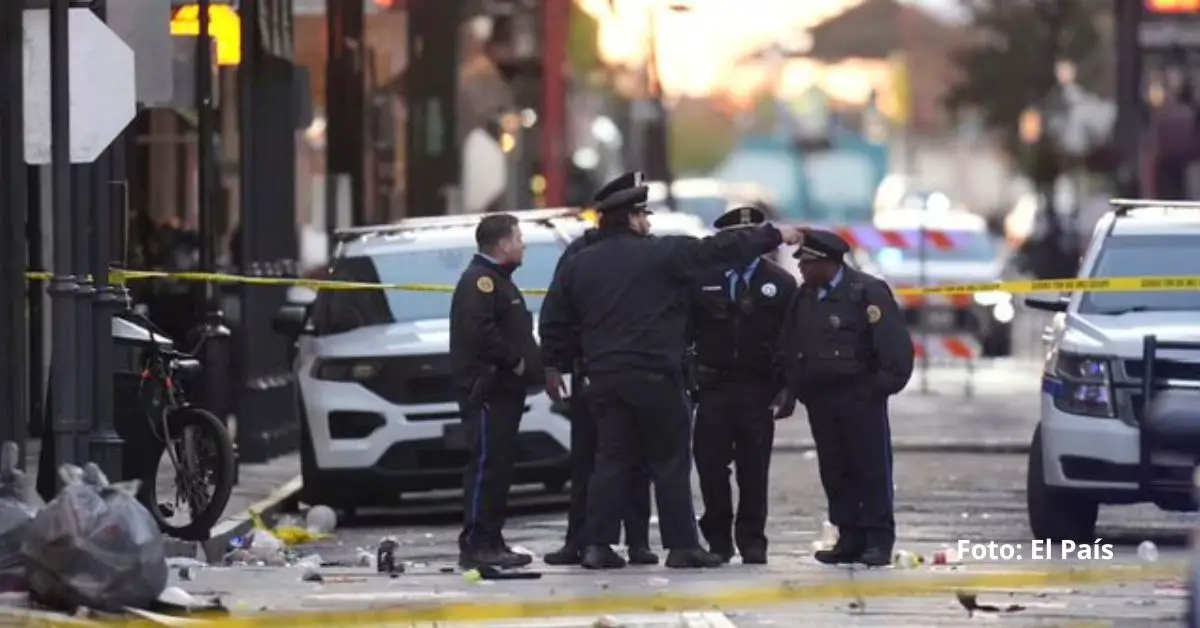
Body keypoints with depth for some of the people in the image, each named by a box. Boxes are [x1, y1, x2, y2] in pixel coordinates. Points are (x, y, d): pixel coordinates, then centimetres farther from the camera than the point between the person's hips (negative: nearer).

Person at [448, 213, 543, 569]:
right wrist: (514, 360, -18)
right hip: (486, 389, -11)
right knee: (487, 466, -12)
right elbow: (479, 330, -25)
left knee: (499, 467, 11)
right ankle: (475, 546, -14)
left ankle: (491, 542, 15)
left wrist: (529, 362, 12)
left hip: (504, 390, 11)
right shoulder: (480, 280, -11)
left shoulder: (497, 280, 23)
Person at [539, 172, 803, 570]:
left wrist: (552, 365, 23)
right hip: (654, 377, -5)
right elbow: (721, 249, -5)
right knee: (670, 462, 2)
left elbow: (554, 320, 12)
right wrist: (775, 236, 3)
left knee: (611, 459, 7)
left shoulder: (578, 266, 9)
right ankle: (681, 545, 1)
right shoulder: (662, 254, -6)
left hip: (604, 379, 5)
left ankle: (597, 545, 0)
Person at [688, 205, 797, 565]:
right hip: (713, 387, 0)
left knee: (754, 469, 2)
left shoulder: (780, 284, 6)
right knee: (710, 467, -3)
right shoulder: (702, 281, 5)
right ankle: (718, 539, 9)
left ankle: (752, 541, 9)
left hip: (758, 391, 0)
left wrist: (788, 389, -5)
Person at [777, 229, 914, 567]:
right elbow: (788, 349, 18)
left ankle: (879, 540, -2)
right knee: (834, 471, 6)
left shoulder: (867, 292, -9)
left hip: (860, 397, -7)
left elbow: (895, 345, -13)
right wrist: (797, 387, 9)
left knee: (871, 468, -4)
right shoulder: (803, 298, 12)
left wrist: (883, 385, -14)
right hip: (819, 399, 7)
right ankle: (850, 538, 11)